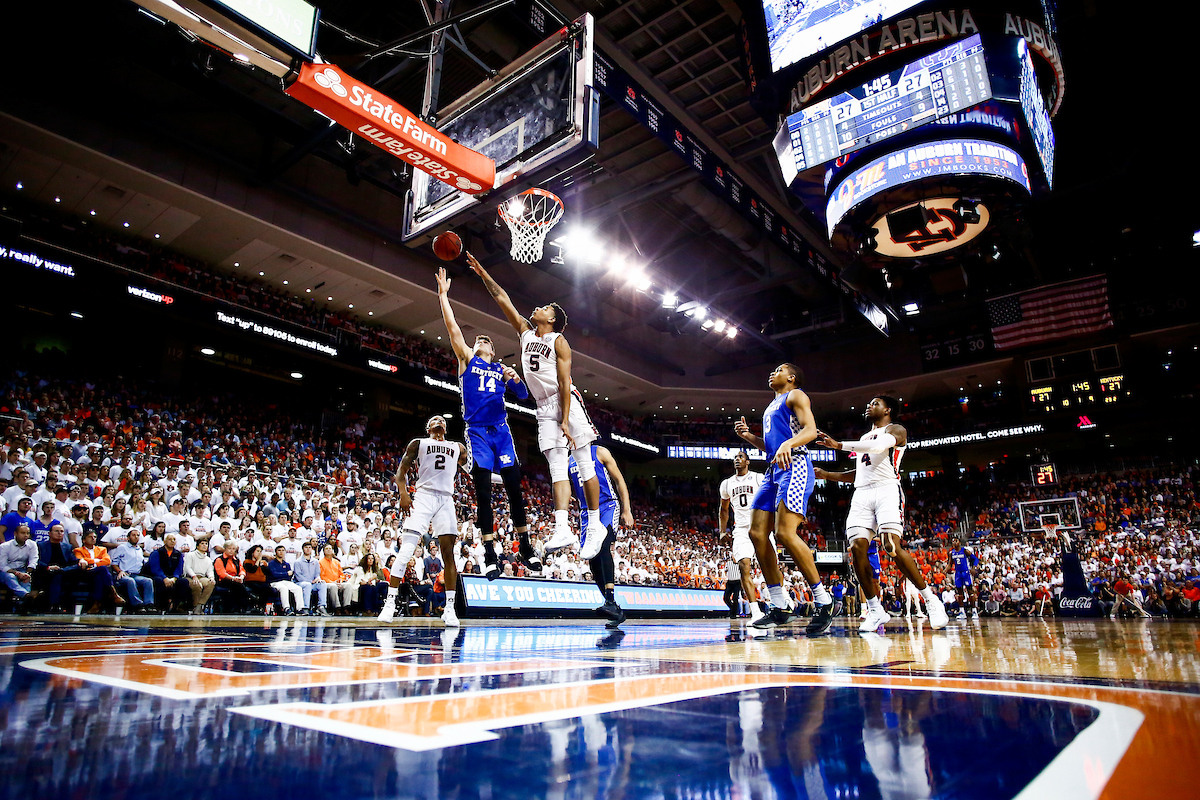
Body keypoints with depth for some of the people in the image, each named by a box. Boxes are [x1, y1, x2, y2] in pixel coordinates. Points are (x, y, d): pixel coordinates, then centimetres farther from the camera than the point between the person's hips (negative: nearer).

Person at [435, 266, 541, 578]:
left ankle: (525, 547, 9)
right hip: (477, 432, -2)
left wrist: (516, 379, -9)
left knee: (514, 488, -1)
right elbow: (452, 326, 8)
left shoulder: (502, 370, 19)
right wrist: (443, 294, 5)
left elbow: (523, 395, 11)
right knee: (483, 494, -6)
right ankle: (490, 556, -4)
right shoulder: (467, 359, 14)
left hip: (501, 431, 2)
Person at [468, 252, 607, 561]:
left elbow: (564, 382, -12)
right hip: (544, 408, 6)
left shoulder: (559, 342, -3)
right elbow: (502, 298, 17)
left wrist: (565, 420, -19)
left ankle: (595, 525, 0)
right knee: (557, 469, -6)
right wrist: (482, 272, 14)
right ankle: (562, 529, -15)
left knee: (585, 465, -4)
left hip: (567, 403, -6)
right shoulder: (525, 332, 16)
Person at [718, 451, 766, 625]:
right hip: (741, 529, 3)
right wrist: (722, 531, 14)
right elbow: (724, 510, 25)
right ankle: (755, 612, -14)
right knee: (744, 566, -14)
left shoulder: (759, 478, 2)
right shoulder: (727, 483, 15)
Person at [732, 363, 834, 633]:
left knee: (785, 533, -22)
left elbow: (810, 430, -13)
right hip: (773, 470, 9)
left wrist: (788, 444, -32)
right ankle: (780, 607, 3)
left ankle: (824, 603, -12)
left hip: (794, 466, -9)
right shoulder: (772, 407, 29)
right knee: (757, 533, -1)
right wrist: (748, 436, 17)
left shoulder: (795, 396, 3)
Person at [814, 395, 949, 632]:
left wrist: (839, 445, -19)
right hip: (862, 494, 6)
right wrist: (827, 475, 25)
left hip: (886, 489, -6)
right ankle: (875, 610, -3)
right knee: (857, 547, -11)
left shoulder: (896, 430, 7)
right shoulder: (865, 438, 31)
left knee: (893, 545, -22)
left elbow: (877, 446, -16)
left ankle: (931, 600, -7)